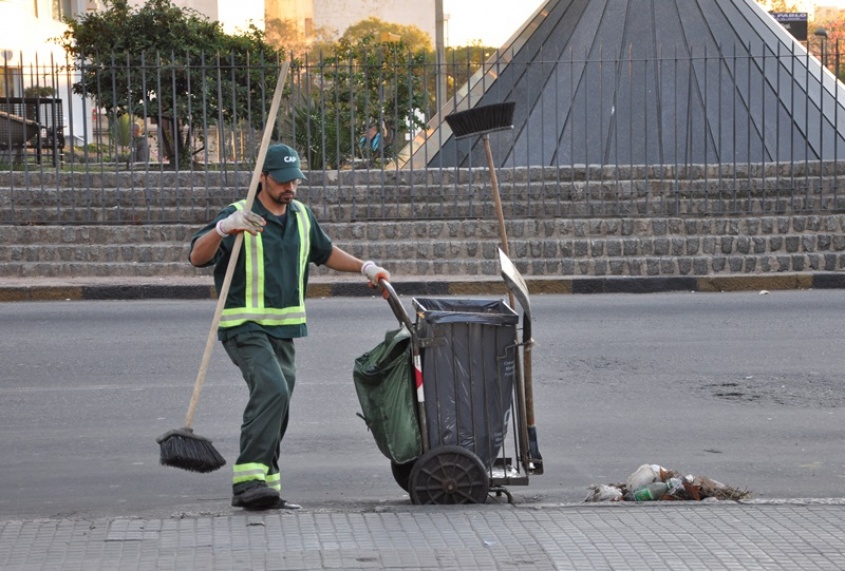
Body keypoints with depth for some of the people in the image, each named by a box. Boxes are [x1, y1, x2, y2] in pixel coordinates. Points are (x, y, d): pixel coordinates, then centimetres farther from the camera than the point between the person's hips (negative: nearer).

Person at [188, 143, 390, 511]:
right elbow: (198, 257, -21)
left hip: (284, 329, 8)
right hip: (245, 327, -8)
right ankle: (249, 478, -31)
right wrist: (222, 229, -39)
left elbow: (324, 252, 31)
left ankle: (263, 487, 19)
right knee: (272, 390, -26)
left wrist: (365, 268, 22)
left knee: (276, 404, 10)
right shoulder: (239, 216, -9)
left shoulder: (301, 216, 13)